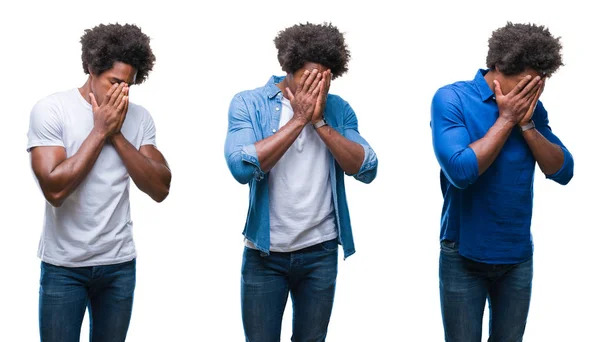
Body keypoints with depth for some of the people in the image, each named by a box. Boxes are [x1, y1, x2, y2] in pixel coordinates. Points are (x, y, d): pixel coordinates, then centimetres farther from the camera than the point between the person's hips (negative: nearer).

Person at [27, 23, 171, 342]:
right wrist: (100, 130, -16)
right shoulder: (50, 109, -10)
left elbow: (160, 189, -6)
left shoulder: (139, 117, 1)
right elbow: (54, 188, -20)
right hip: (63, 266, -3)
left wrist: (117, 134, -13)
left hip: (120, 264, 3)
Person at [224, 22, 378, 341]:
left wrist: (319, 121, -17)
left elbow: (367, 170, -9)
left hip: (321, 252, 2)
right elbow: (242, 167, -22)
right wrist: (299, 119, -18)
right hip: (265, 254, -2)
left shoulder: (338, 109, 2)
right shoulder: (248, 103, -7)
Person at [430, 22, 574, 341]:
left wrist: (526, 124, -14)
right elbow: (460, 170, -23)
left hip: (518, 255, 4)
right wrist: (506, 120, -17)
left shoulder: (531, 108, 3)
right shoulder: (451, 99, -12)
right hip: (464, 256, -4)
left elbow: (562, 172, -3)